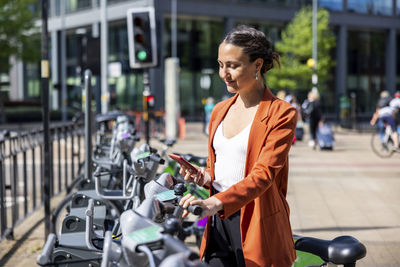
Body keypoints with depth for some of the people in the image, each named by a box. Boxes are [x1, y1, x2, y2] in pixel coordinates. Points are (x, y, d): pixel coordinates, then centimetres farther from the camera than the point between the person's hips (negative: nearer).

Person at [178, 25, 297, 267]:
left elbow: (264, 174, -19)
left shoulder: (280, 113, -7)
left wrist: (216, 203, -32)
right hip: (218, 223, 5)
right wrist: (205, 176, 1)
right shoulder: (220, 111, 15)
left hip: (257, 225, -5)